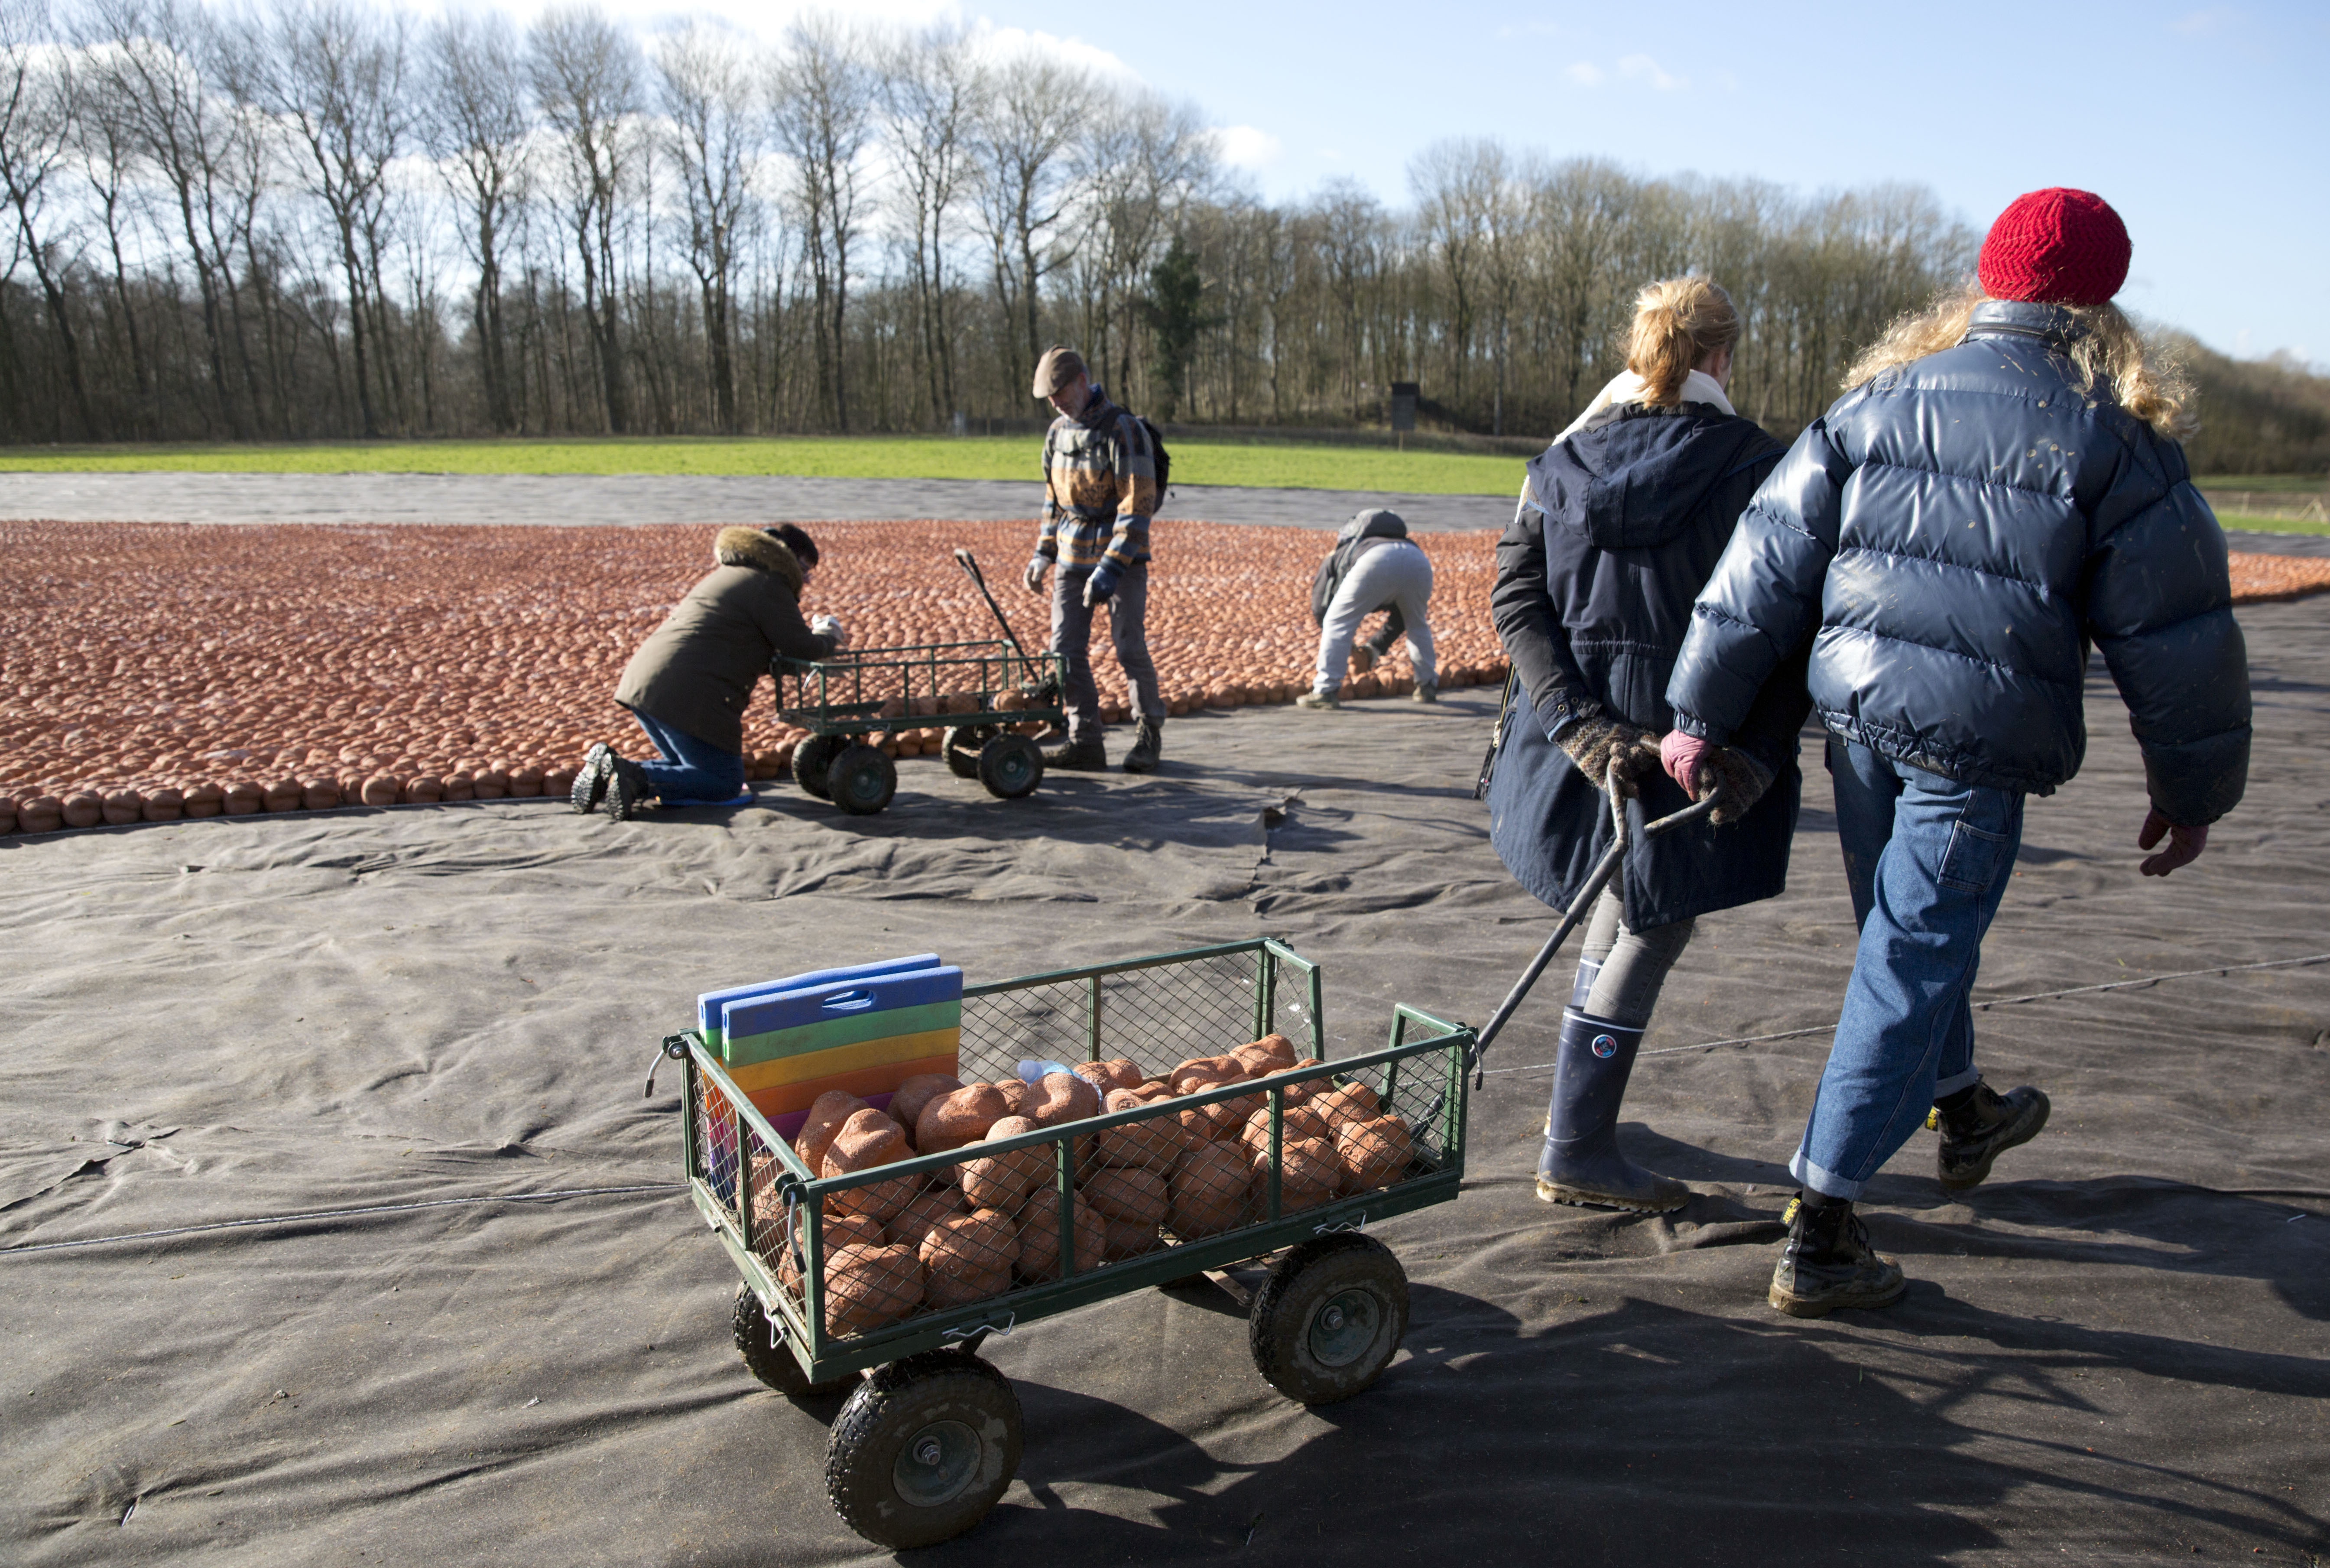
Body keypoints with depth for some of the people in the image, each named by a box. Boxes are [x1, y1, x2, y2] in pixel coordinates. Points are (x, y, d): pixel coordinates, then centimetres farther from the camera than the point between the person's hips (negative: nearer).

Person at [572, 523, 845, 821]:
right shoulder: (767, 584, -1)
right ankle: (638, 779, -20)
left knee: (688, 769, 23)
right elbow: (802, 649, -4)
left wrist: (812, 639, 27)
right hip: (690, 695, -9)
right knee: (725, 784, -1)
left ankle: (609, 768, 2)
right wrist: (829, 638, 17)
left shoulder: (730, 574, 29)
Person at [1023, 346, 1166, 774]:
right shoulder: (1058, 432, 10)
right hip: (1073, 557, 6)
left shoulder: (1124, 430, -13)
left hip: (1122, 552, -6)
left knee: (1130, 648, -7)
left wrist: (1111, 568, -22)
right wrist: (1043, 553, 14)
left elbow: (1138, 505, -17)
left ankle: (1150, 731, 12)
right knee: (1066, 649, 0)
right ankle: (1085, 741, 6)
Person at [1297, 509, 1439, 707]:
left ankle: (1324, 690, 6)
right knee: (1417, 625, 30)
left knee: (1336, 624, 9)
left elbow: (1320, 608, 30)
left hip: (1376, 562, -5)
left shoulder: (1334, 559, 39)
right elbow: (1399, 619, 45)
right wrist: (1375, 650, 46)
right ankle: (1427, 687, 33)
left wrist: (1348, 651, 37)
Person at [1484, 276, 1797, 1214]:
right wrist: (1756, 758, -13)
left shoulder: (1561, 461, 5)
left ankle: (1578, 1106, 37)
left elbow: (1515, 600, -3)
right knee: (1650, 933, 8)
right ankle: (1576, 1153, 15)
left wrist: (1578, 723, -10)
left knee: (1626, 910, 24)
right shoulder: (1754, 467, -6)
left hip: (1585, 738, 5)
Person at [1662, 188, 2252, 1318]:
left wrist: (1700, 716, 6)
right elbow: (2174, 635, 0)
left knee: (1907, 935, 24)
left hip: (1856, 715, 5)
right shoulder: (2112, 438, -4)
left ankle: (1961, 1112, 50)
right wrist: (2193, 791, 11)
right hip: (1979, 742, -5)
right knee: (1908, 971, 2)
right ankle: (1818, 1235, 6)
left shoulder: (1873, 405, 6)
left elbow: (1765, 572, 3)